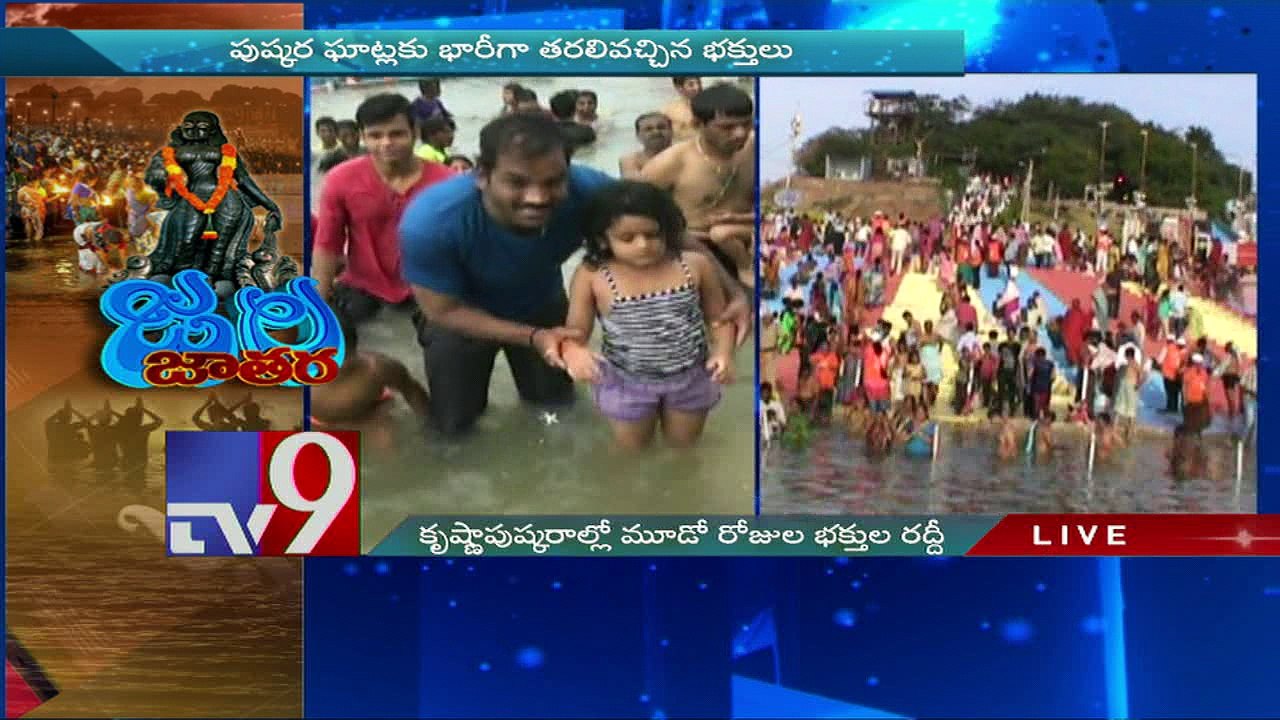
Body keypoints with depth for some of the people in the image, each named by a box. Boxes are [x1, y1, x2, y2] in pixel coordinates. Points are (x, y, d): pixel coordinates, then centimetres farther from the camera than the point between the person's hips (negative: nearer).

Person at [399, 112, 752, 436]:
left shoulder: (588, 192, -38)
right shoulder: (430, 222, -43)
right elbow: (443, 311, -27)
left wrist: (733, 292, -34)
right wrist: (532, 337, -37)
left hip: (541, 303, 2)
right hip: (463, 315, -2)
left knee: (555, 402, 20)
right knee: (454, 424, 8)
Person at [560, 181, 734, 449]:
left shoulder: (695, 265, -14)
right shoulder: (591, 276, -19)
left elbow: (718, 315, -1)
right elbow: (574, 332, -14)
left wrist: (723, 352, -18)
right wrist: (574, 353, -37)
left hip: (690, 376, 1)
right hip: (627, 382, -1)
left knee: (683, 444, 24)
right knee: (633, 449, 20)